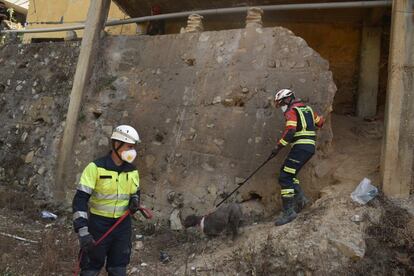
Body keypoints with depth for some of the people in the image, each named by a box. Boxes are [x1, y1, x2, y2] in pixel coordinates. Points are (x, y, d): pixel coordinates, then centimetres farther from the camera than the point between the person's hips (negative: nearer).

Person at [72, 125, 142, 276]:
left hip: (123, 225, 5)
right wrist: (82, 231, -27)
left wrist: (135, 202, -7)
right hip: (98, 224, -4)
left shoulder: (132, 171, 1)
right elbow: (80, 200, -19)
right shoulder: (96, 167, -16)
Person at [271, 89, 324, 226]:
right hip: (311, 147, 9)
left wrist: (278, 147, -16)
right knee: (289, 172, 20)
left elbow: (290, 132, -20)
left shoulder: (292, 111, -7)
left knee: (284, 177, -8)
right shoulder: (307, 108, 18)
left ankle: (288, 211, -9)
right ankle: (300, 197, 12)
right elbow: (320, 122, 28)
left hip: (301, 147, -9)